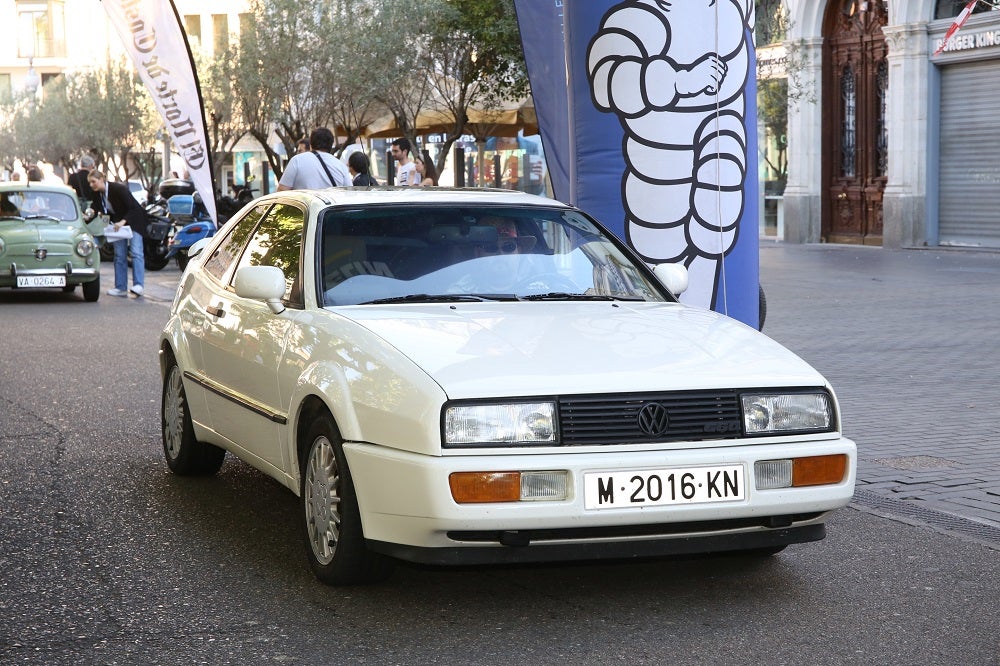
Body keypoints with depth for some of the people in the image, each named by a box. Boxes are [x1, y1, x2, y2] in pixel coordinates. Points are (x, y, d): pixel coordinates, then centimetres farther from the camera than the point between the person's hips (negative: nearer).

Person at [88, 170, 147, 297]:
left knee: (136, 252, -17)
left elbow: (134, 208, -26)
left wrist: (123, 221, -38)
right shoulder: (97, 195, -5)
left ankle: (138, 285, -25)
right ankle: (121, 288, 0)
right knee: (119, 255, 1)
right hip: (118, 223, 7)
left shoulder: (118, 189, -25)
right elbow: (97, 211, -2)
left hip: (134, 219, -7)